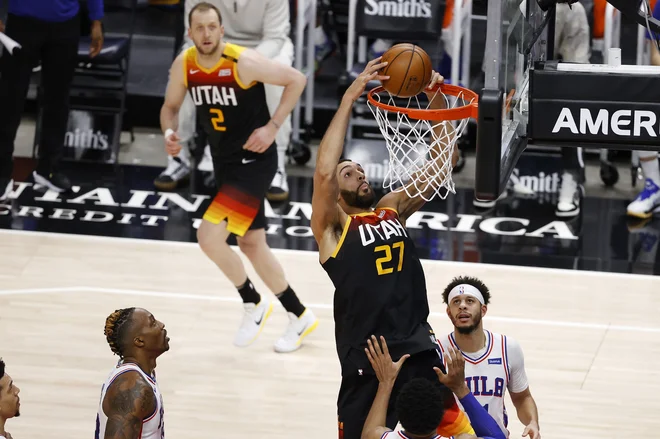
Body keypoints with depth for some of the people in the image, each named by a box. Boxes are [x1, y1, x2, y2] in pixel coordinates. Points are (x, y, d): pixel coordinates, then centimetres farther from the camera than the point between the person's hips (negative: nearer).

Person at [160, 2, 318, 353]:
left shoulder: (244, 62, -23)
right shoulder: (184, 65, -5)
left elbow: (296, 79, -13)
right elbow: (171, 106, 11)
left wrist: (272, 126, -17)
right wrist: (169, 133, -11)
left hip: (254, 161, -7)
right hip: (224, 162, 7)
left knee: (209, 236, -18)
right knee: (251, 244, 15)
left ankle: (253, 304, 5)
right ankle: (300, 316, 32)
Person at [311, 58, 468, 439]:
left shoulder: (392, 209, 14)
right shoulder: (332, 227, -2)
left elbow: (442, 161, 11)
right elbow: (324, 171, -21)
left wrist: (437, 100, -3)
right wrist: (349, 99, -21)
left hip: (419, 348, 5)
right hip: (367, 360, -5)